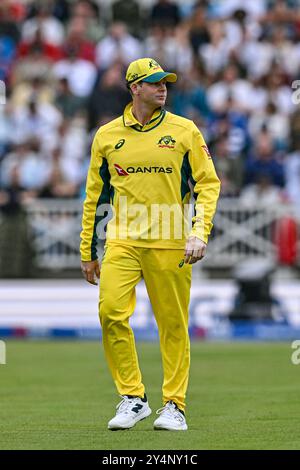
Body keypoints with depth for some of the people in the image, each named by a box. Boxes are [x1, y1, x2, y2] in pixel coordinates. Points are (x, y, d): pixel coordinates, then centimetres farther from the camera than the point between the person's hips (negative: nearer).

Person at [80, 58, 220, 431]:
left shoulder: (184, 131, 5)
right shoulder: (107, 135, 9)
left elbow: (208, 184, 4)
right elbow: (96, 195, 15)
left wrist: (199, 233, -10)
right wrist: (88, 252, 14)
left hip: (170, 244, -1)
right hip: (122, 242, 1)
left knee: (173, 324, -1)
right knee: (111, 312, -14)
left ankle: (174, 404, 10)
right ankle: (132, 398, -2)